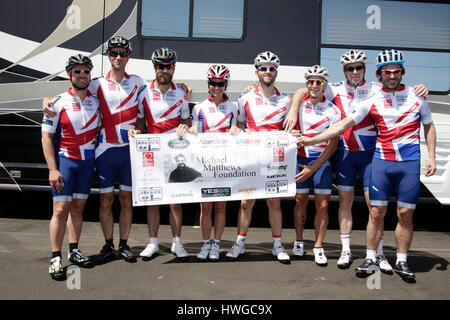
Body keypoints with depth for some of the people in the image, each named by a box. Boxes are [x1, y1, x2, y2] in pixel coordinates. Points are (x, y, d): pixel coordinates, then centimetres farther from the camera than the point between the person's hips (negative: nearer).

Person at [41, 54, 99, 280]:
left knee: (78, 208, 10)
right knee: (61, 210, -6)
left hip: (88, 161, 4)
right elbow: (46, 137, -6)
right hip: (64, 159, -4)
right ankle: (55, 258, 2)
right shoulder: (59, 102, -5)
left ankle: (74, 251, 21)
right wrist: (52, 169, -13)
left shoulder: (96, 101, 7)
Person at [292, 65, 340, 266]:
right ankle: (299, 242, 21)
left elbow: (333, 145, -5)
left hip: (322, 160, -1)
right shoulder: (298, 104, 1)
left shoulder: (333, 111, -4)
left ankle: (318, 247, 9)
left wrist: (312, 168, -10)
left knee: (322, 205, -2)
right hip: (300, 158, 1)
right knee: (300, 201, 5)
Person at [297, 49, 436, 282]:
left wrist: (431, 156, 6)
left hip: (410, 162, 0)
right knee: (376, 212, 0)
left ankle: (401, 262, 17)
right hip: (381, 160, 0)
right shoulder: (372, 100, 1)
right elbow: (344, 125, -1)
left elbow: (428, 126, 15)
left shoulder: (416, 95, 4)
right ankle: (370, 259, 13)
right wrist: (312, 139, -6)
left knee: (405, 214, 3)